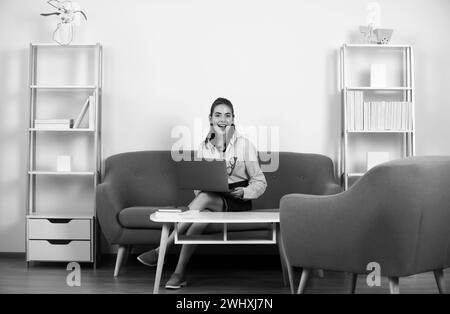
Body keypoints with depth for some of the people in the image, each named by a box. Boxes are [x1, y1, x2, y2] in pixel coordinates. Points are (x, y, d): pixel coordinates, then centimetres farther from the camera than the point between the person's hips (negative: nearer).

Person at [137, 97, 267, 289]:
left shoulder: (244, 145, 0)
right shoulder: (204, 147, 10)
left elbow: (260, 183, 2)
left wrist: (243, 192, -17)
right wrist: (200, 190, -11)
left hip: (237, 202, -2)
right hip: (211, 199, 3)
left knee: (204, 198, -35)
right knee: (201, 216, -36)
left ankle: (160, 251, -30)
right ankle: (180, 273, -29)